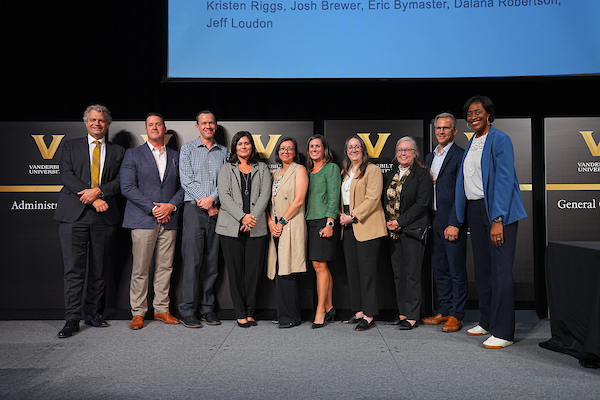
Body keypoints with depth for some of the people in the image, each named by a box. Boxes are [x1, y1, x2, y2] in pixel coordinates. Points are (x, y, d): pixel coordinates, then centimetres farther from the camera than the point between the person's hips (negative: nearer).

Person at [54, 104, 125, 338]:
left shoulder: (117, 151, 14)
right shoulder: (71, 146, 13)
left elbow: (121, 181, 3)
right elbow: (66, 176, -1)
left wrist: (98, 191, -15)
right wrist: (92, 199, -12)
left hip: (104, 216, 1)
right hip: (75, 214, -1)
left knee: (98, 269, 8)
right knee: (74, 269, -3)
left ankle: (92, 313, 21)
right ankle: (72, 319, 4)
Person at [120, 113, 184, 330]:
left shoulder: (176, 156, 14)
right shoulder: (133, 154, 5)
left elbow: (183, 187, 11)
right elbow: (127, 187, -4)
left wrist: (171, 205, -7)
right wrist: (152, 208, -11)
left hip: (169, 220, 3)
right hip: (143, 220, -3)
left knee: (165, 267, 7)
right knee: (140, 269, -1)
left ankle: (161, 309, 18)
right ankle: (138, 312, 11)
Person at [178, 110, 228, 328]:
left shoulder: (223, 152, 15)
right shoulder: (187, 149, 9)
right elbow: (186, 181, -1)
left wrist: (212, 198, -12)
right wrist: (206, 205, -8)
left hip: (216, 210, 3)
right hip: (194, 209, -2)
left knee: (212, 261, 5)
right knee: (192, 260, -7)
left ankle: (207, 308, 13)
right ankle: (187, 311, 0)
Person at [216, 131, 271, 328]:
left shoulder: (262, 168, 14)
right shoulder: (226, 169, 12)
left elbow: (265, 195, 3)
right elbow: (224, 196, -1)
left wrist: (252, 217, -11)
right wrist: (242, 217, -13)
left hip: (256, 228, 1)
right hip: (231, 227, 0)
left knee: (254, 270, 1)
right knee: (235, 271, 1)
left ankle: (250, 312, 13)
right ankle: (240, 313, 12)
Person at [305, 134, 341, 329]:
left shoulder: (331, 168, 0)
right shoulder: (307, 171, 19)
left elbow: (333, 198, -7)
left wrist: (329, 223, -15)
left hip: (323, 220, -6)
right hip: (309, 221, 6)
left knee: (320, 265, -9)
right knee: (320, 266, 7)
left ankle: (320, 311, -5)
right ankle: (329, 307, 15)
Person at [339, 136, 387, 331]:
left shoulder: (372, 170, -4)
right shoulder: (344, 172, 19)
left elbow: (372, 198, -13)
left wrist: (352, 216, -15)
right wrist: (342, 215, 7)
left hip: (366, 227, -7)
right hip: (348, 228, 8)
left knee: (367, 271, -5)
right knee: (352, 270, 9)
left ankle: (369, 315, 2)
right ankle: (359, 311, 18)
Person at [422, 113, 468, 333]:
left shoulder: (460, 155, -8)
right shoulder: (429, 157, 16)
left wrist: (454, 224, -18)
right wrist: (428, 219, 10)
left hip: (452, 222, -8)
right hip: (434, 221, 8)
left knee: (457, 270, 2)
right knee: (439, 269, 14)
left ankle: (456, 315, 12)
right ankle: (444, 311, 26)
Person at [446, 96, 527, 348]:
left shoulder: (499, 139, -6)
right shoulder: (471, 143, 17)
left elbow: (504, 180, -14)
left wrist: (498, 219, -21)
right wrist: (457, 222, 15)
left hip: (498, 211, -8)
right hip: (475, 211, 8)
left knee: (500, 270, -6)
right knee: (482, 269, 13)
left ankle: (503, 332, 1)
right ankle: (486, 322, 25)